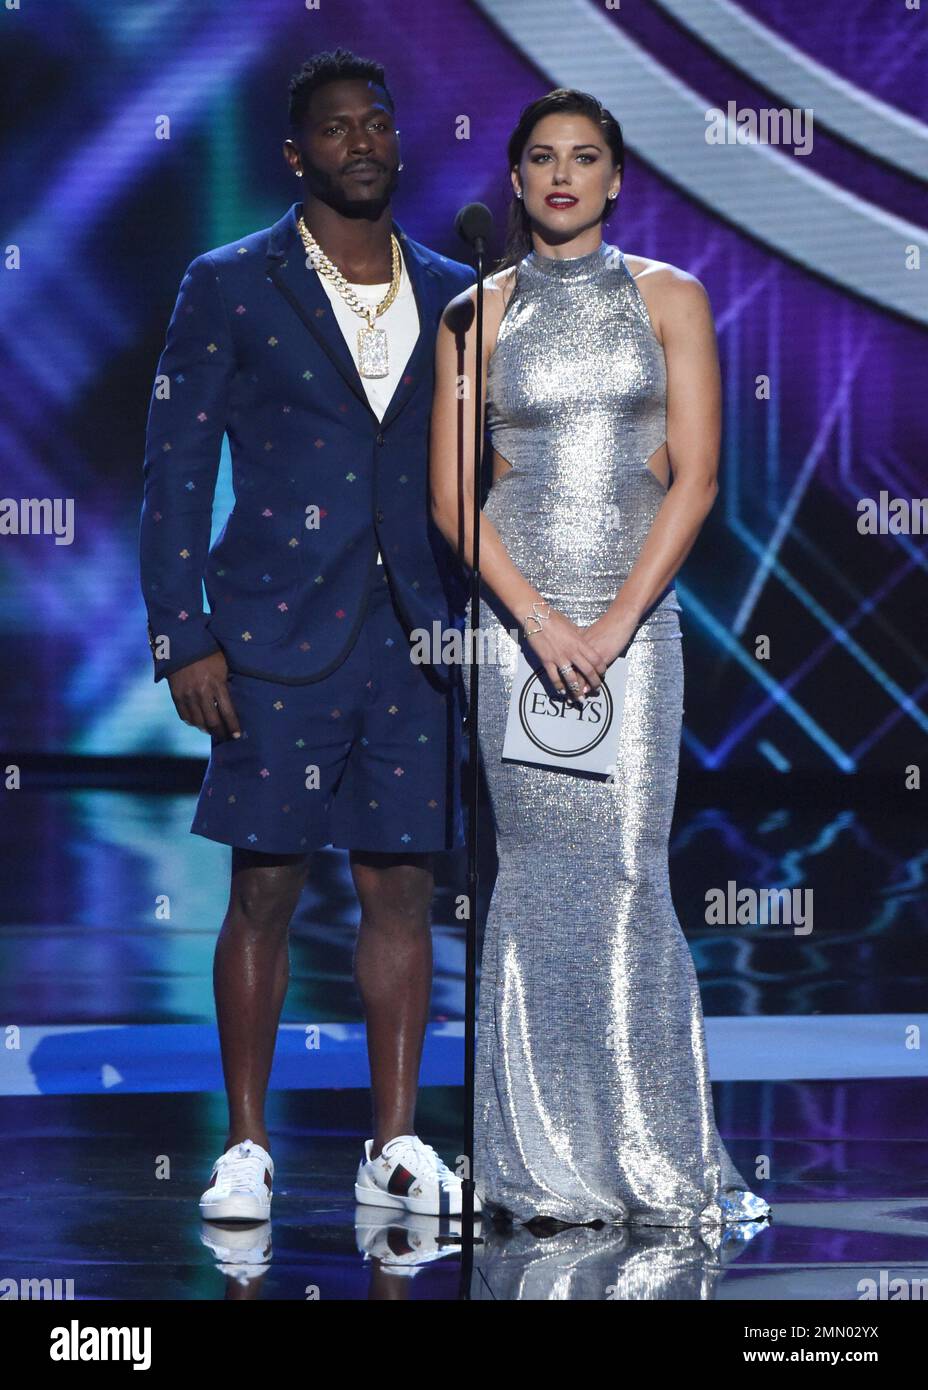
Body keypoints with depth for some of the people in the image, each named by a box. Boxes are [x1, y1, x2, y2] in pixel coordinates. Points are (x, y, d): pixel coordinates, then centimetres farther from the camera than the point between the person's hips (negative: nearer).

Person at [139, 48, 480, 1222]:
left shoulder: (450, 295, 11)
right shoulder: (229, 287, 0)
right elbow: (174, 469, -1)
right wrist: (183, 639, -8)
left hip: (412, 640, 3)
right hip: (279, 638, -3)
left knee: (401, 889, 5)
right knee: (265, 888, -1)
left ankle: (395, 1147, 13)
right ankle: (246, 1148, 9)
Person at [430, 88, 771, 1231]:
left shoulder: (669, 299, 7)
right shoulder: (478, 314, 8)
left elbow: (694, 479, 0)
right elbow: (452, 495, 3)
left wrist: (613, 624, -9)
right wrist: (542, 621, -10)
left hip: (638, 614, 0)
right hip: (517, 612, 0)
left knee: (627, 874, -7)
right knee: (537, 873, -2)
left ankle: (650, 1155, 2)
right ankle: (547, 1167, 3)